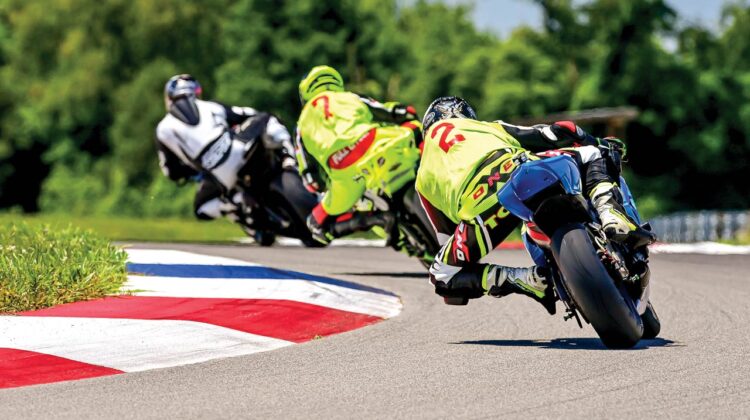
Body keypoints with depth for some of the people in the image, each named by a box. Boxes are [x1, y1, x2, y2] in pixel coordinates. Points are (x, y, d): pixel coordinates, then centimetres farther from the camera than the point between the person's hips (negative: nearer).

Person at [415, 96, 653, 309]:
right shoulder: (487, 128, 38)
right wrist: (598, 144, 42)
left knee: (443, 277, 19)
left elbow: (448, 238, 32)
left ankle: (525, 278, -2)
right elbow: (554, 135, 29)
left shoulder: (425, 178, 37)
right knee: (591, 154, 25)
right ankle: (609, 209, -8)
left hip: (475, 202, 0)